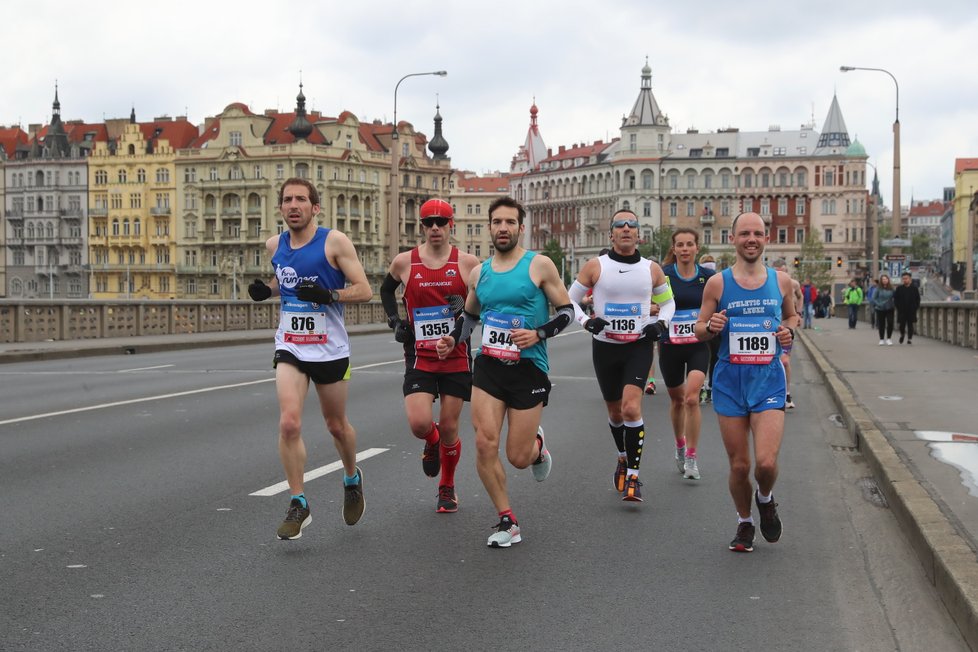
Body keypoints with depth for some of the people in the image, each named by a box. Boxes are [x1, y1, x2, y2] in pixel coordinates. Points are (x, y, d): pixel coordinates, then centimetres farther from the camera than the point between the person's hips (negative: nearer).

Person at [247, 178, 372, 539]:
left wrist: (329, 295, -27)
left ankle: (352, 479, 42)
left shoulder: (334, 241, -10)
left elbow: (364, 290, -11)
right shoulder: (275, 245, 5)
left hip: (330, 350, -3)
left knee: (336, 425, 13)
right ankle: (298, 505, -4)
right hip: (290, 349, 3)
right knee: (289, 424, -14)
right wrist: (266, 289, 3)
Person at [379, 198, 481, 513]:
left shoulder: (468, 263, -3)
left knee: (449, 429, 5)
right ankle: (431, 442, 24)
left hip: (456, 358, 0)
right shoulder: (404, 262, 0)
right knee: (419, 424, -15)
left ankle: (447, 488, 29)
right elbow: (386, 290, 21)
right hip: (419, 357, 0)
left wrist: (467, 307, -13)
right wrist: (395, 321, 6)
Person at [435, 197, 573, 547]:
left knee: (518, 458, 0)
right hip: (488, 365, 3)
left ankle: (537, 446, 39)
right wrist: (453, 338, 6)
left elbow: (567, 310, -1)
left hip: (529, 368, -3)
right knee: (485, 444, -11)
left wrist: (538, 334, -17)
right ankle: (507, 522, 4)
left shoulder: (539, 265, -4)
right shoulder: (479, 272, 9)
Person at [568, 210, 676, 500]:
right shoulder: (595, 266, -3)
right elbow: (570, 299, 4)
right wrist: (586, 321, -14)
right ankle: (623, 459, 41)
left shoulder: (651, 269, 2)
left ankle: (633, 475, -10)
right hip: (605, 347, 1)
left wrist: (661, 323, -2)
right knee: (615, 411, 13)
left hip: (639, 347, -1)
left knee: (631, 408, -19)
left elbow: (668, 302, 17)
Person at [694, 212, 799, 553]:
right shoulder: (718, 283, 0)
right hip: (730, 381, 0)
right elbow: (699, 329, 7)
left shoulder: (781, 281, 4)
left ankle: (765, 499, 22)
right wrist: (711, 327, -15)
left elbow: (792, 315, 22)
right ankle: (744, 523, 29)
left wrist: (789, 330, 0)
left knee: (766, 462, -13)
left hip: (769, 381, 0)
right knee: (739, 466, 5)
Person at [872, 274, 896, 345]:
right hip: (880, 309, -1)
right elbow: (874, 298, -2)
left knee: (890, 323, -11)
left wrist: (893, 304, -3)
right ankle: (881, 339, 20)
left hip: (889, 309, 1)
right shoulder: (878, 289, -5)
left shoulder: (891, 288, 0)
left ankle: (889, 338, 1)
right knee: (881, 324, 7)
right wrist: (878, 304, -13)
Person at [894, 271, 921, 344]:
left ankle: (910, 338, 7)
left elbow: (918, 299, 8)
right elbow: (895, 299, 5)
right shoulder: (899, 288, 4)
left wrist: (916, 307, -3)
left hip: (911, 311, 0)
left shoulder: (914, 289, 4)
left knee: (910, 325, 1)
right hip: (901, 311, 0)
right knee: (902, 324, 1)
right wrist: (898, 307, -5)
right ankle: (902, 334, 30)